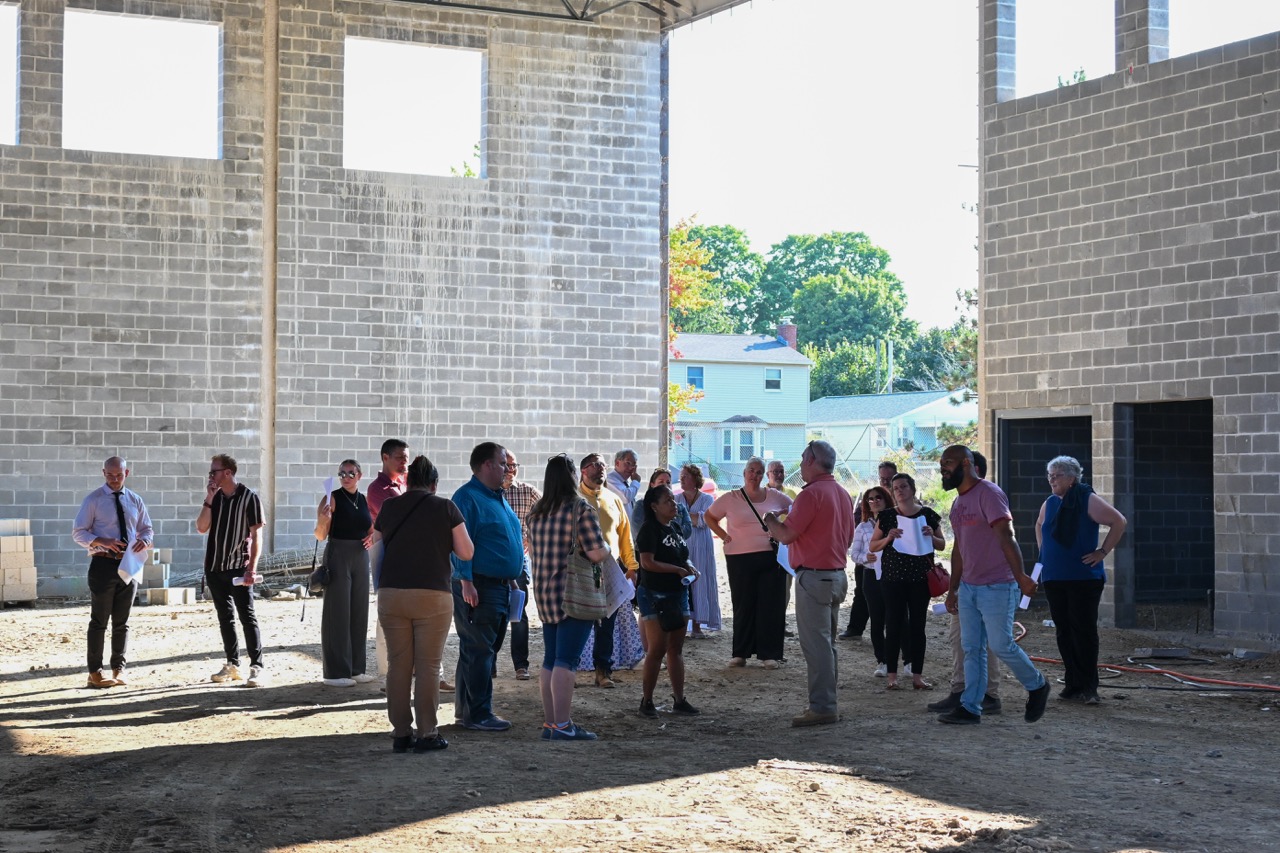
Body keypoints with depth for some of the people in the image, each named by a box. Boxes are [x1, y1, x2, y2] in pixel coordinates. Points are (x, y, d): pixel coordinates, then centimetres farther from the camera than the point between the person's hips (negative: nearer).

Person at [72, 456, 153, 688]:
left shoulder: (135, 500, 10)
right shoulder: (94, 500, -3)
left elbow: (146, 528, 18)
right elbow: (78, 533, -5)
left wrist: (145, 540, -7)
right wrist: (102, 541, -22)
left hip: (128, 564, 4)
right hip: (103, 564, -4)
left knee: (122, 621, 10)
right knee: (99, 621, 0)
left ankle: (119, 669, 17)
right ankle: (95, 672, 5)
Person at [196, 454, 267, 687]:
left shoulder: (249, 497, -8)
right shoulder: (215, 497, 7)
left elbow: (256, 536, -10)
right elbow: (201, 527, 0)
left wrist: (252, 568, -17)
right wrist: (209, 500, -9)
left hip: (239, 567, -6)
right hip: (215, 566, 6)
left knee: (247, 616, -9)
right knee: (225, 617, 10)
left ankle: (257, 667, -10)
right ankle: (233, 665, 17)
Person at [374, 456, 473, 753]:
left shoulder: (389, 507, 8)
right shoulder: (445, 508, -1)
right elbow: (466, 552, 1)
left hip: (391, 595, 3)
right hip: (432, 595, -3)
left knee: (398, 665, 8)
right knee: (428, 666, 2)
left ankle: (400, 733, 10)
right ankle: (426, 734, 3)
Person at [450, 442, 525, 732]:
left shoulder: (498, 498, 18)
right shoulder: (467, 497, -11)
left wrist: (511, 578, 23)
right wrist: (466, 582, -22)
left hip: (500, 586, 10)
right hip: (478, 587, -10)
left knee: (481, 650, 13)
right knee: (479, 651, -8)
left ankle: (466, 710, 19)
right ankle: (477, 714, -5)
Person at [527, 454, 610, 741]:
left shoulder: (536, 512, 11)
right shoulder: (581, 509, -11)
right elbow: (597, 553, -17)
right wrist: (605, 549, 4)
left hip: (543, 593, 7)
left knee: (550, 660, 12)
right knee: (566, 661, -8)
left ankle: (550, 722, 16)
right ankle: (562, 725, -8)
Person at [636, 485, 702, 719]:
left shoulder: (674, 528, 14)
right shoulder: (650, 529, -11)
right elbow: (647, 562, -20)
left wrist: (690, 567, 4)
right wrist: (678, 570, -17)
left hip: (677, 594, 8)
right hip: (654, 595, -8)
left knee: (676, 649, 10)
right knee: (657, 649, -7)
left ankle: (679, 699, 15)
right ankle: (647, 700, 2)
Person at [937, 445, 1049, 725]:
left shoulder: (988, 493, -12)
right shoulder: (958, 502, 16)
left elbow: (1006, 537, -20)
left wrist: (1021, 576, -26)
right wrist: (953, 589, 20)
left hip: (997, 587, -8)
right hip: (968, 587, 8)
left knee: (1001, 645, -5)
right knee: (971, 649, 6)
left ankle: (1037, 686, 17)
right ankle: (970, 708, 7)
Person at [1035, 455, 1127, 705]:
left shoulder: (1088, 500, -8)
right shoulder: (1049, 504, 10)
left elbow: (1119, 522, -11)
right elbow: (1039, 526, 31)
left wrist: (1102, 552, -12)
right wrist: (1044, 553, 19)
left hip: (1083, 578, -6)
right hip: (1054, 578, 6)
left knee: (1084, 630, -7)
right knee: (1063, 631, 8)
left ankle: (1088, 687, -3)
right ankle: (1073, 684, 15)